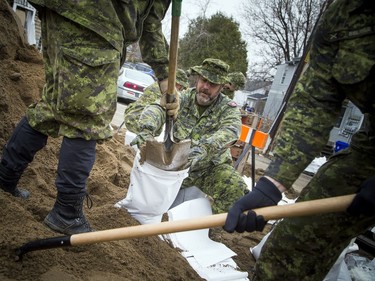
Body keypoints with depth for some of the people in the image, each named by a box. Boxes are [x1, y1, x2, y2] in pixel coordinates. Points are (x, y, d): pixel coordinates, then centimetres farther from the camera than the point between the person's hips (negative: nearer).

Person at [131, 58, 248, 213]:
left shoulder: (228, 108, -7)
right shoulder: (184, 97, -3)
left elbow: (231, 131, -28)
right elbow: (157, 108, -18)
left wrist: (205, 147, -48)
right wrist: (147, 129, -40)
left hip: (211, 168, -1)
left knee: (236, 188, -26)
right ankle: (186, 190, 21)